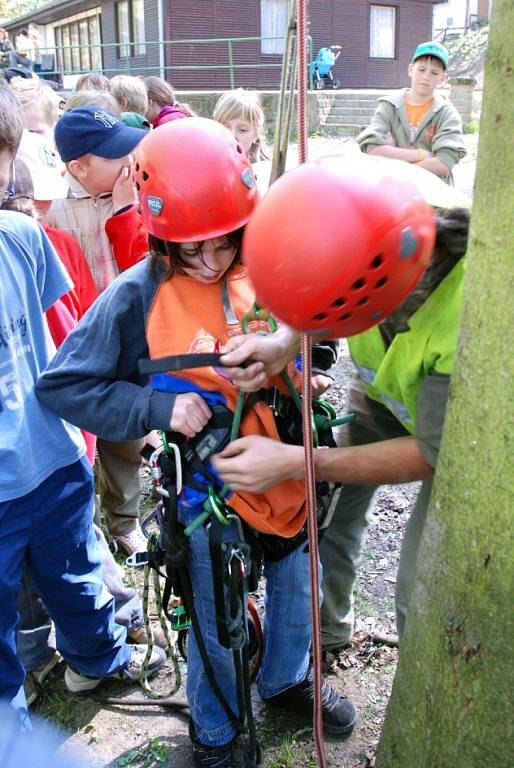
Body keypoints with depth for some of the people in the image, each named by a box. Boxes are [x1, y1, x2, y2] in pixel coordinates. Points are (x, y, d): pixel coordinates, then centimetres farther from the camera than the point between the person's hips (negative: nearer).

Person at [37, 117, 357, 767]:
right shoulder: (138, 297, -18)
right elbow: (61, 385, -14)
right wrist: (159, 407, -24)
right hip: (208, 486, -4)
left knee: (297, 590, 25)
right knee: (217, 628, 16)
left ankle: (286, 679, 57)